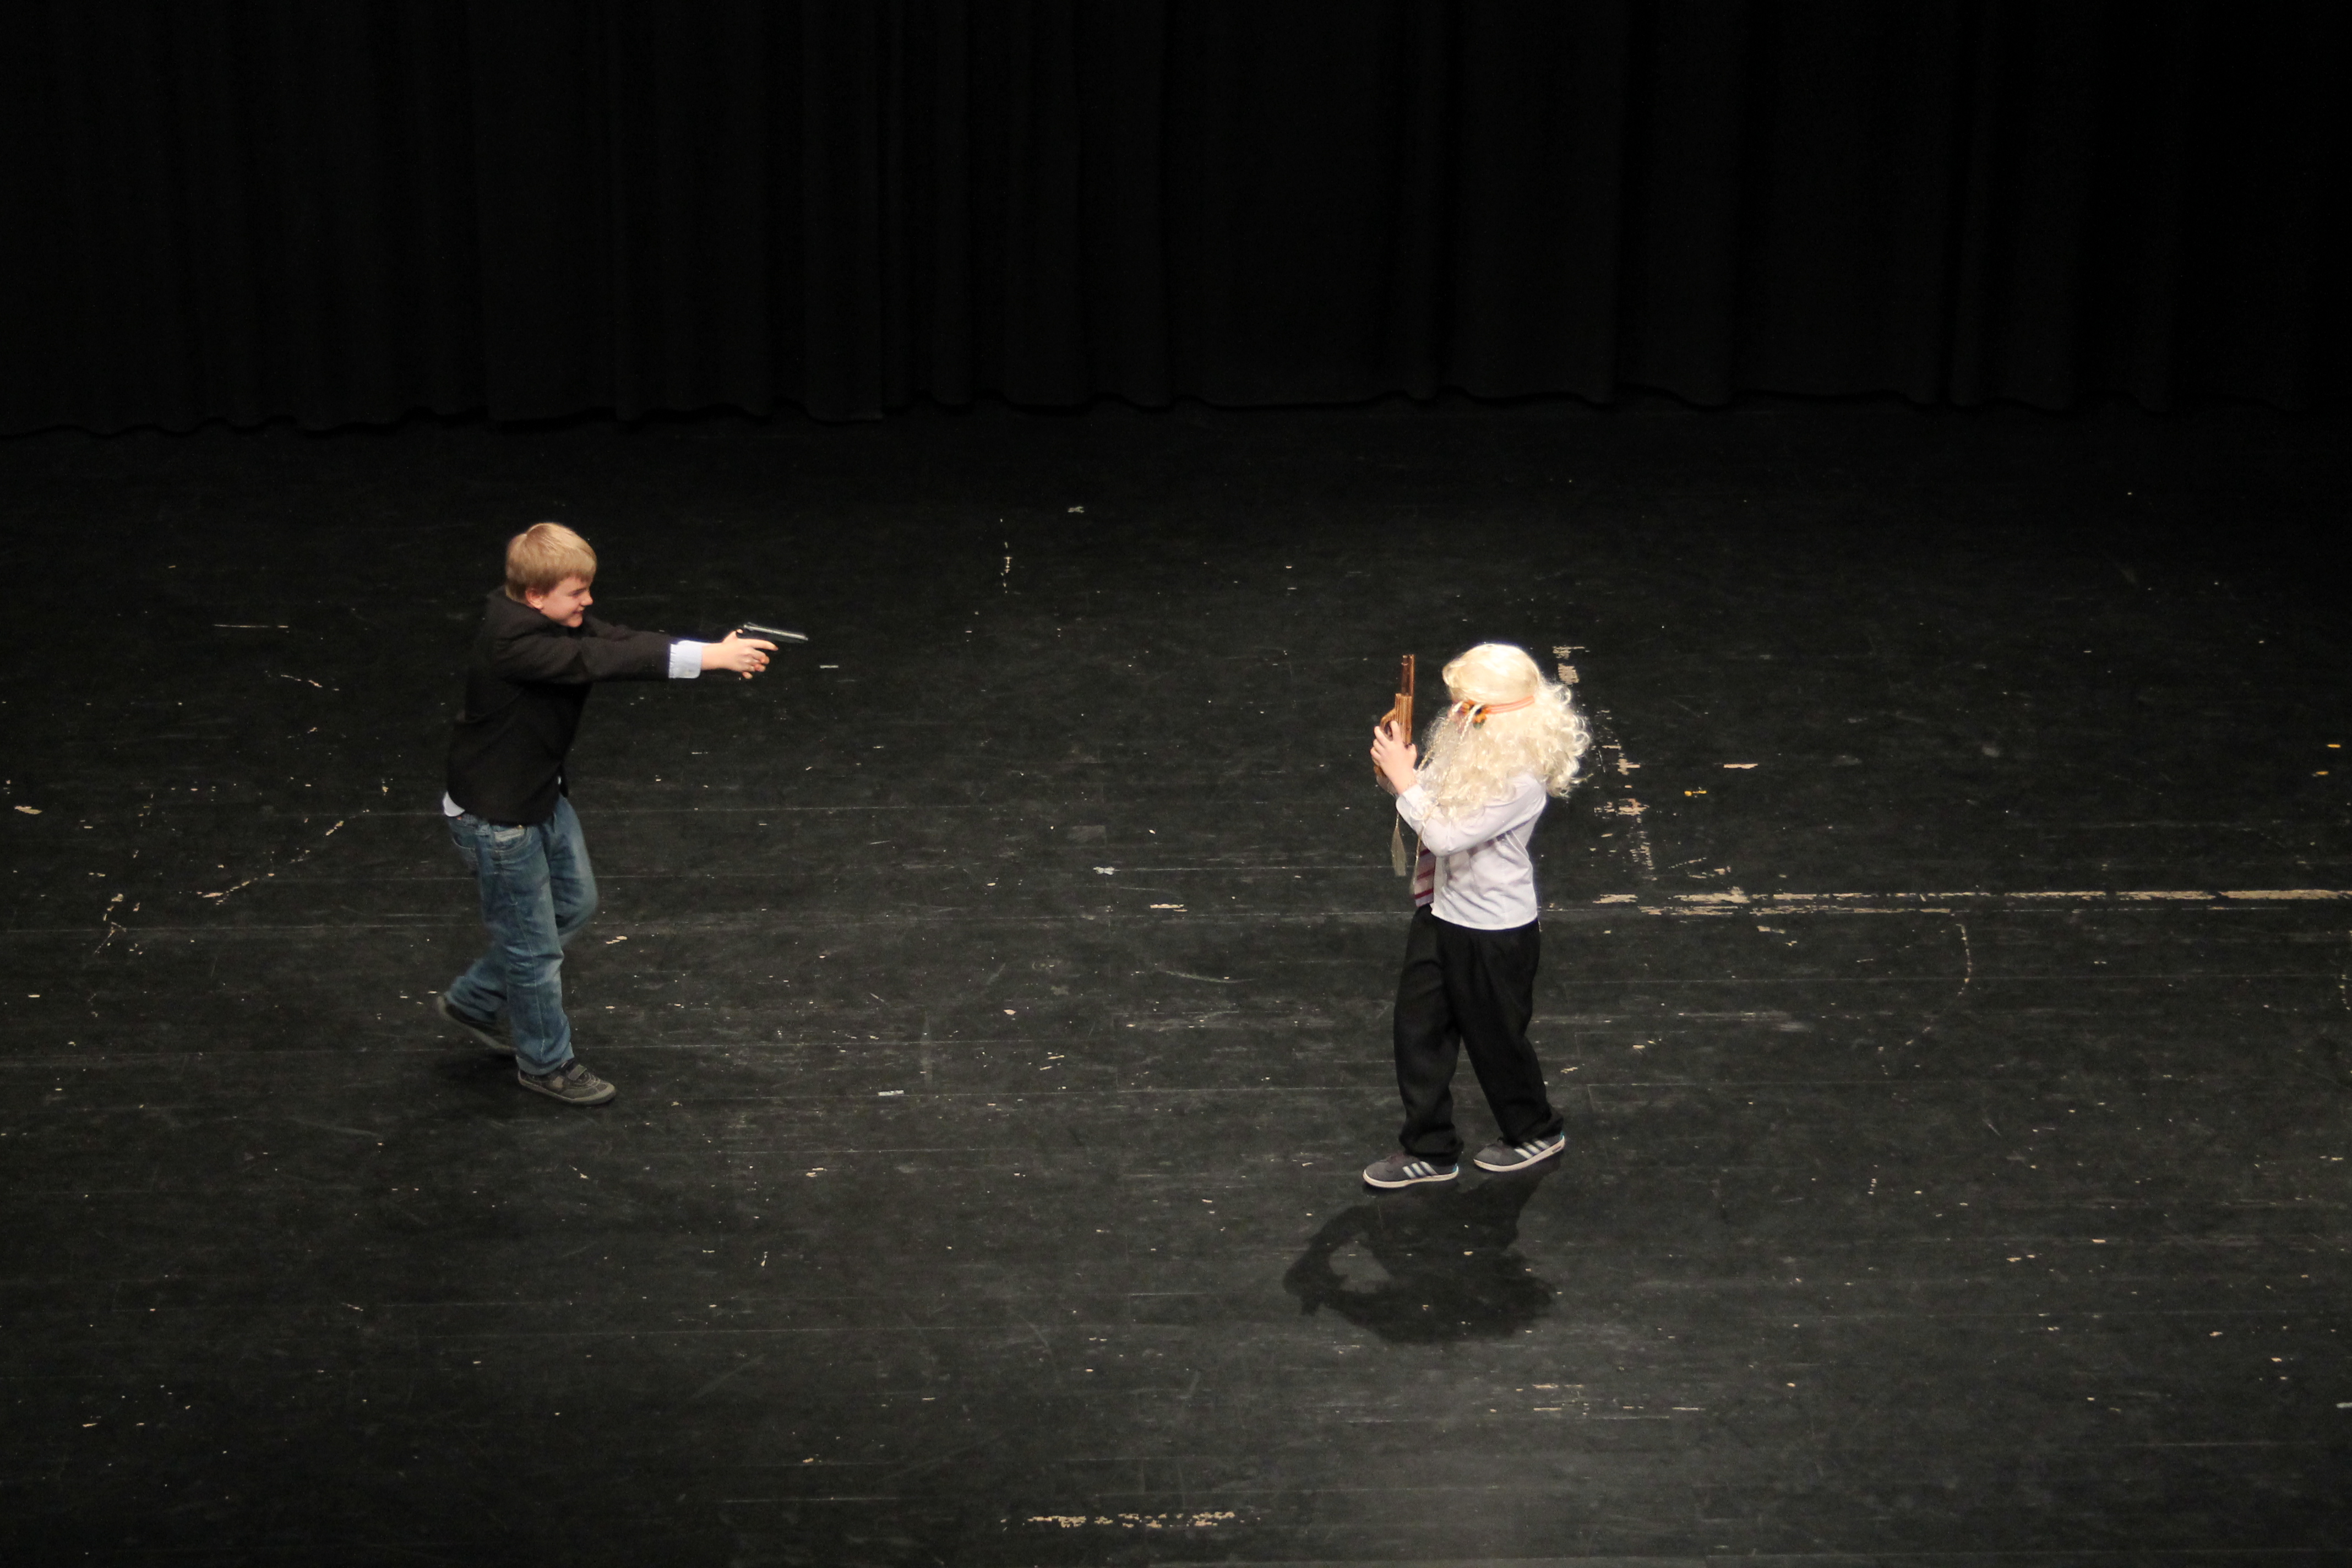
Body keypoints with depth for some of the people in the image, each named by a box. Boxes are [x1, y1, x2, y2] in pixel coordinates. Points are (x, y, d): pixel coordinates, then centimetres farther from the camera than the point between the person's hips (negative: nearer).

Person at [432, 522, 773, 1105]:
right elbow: (601, 660, -40)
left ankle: (474, 1001, 41)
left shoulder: (555, 620, -3)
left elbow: (621, 641, -11)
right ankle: (545, 1062, 27)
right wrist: (705, 657, -43)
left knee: (575, 904, 24)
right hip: (496, 814, -10)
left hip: (542, 794, 10)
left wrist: (715, 652, -26)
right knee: (534, 942, 6)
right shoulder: (512, 642, -32)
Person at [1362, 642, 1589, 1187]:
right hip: (1441, 913, 8)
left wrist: (1405, 779, -26)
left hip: (1495, 931, -8)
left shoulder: (1520, 779, -29)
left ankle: (1535, 1131, 38)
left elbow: (1447, 835, -30)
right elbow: (1434, 803, 7)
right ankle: (1430, 1150, 26)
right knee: (1418, 1030, 12)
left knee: (1495, 1039, 12)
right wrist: (1398, 770, -11)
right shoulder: (1465, 745, -3)